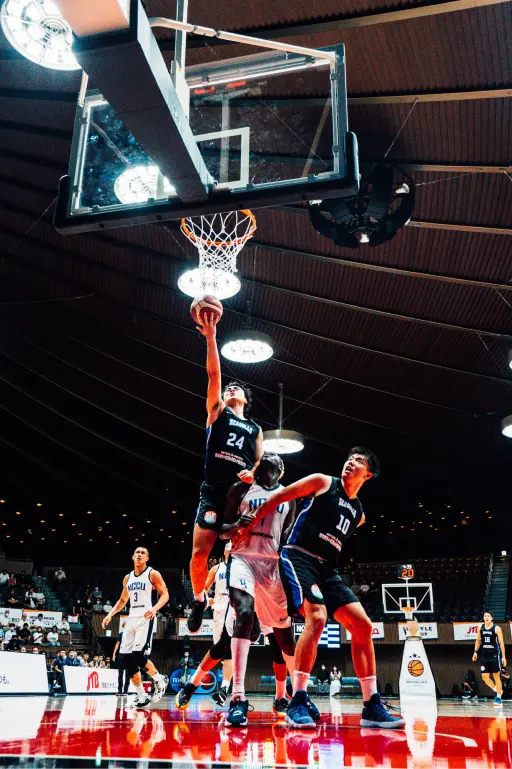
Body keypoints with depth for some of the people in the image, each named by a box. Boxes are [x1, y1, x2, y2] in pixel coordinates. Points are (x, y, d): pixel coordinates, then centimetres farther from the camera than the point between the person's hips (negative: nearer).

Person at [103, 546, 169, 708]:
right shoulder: (128, 578, 15)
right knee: (127, 658, 0)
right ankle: (141, 696, 10)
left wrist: (155, 608, -24)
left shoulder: (153, 574, -3)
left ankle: (159, 680, 8)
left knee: (138, 655, -18)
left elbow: (165, 594, -7)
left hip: (145, 618, -7)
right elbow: (123, 600, 25)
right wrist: (110, 614, 12)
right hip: (131, 619, 7)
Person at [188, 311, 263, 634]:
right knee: (200, 552, -7)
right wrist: (211, 337, -6)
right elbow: (214, 374, 4)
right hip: (213, 491, -2)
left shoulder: (255, 429, 22)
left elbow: (261, 463, 18)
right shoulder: (217, 412, 15)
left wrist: (253, 474, -7)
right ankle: (199, 600, 18)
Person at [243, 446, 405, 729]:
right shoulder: (322, 482, -1)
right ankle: (298, 703, -19)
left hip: (327, 568, 7)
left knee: (363, 625, -1)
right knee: (317, 617, -28)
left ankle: (372, 707, 6)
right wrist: (248, 525, -5)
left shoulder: (358, 513, 17)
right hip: (298, 558, -7)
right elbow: (278, 496, -3)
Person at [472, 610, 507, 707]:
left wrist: (503, 657, -10)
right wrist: (475, 652, 9)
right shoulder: (481, 628, 6)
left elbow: (501, 643, -7)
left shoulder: (496, 628, -7)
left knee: (496, 676, 1)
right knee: (484, 677, 1)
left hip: (494, 655, -4)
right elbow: (478, 640, 16)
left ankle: (498, 697, 11)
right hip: (484, 655, 4)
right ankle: (496, 690, 25)